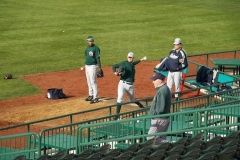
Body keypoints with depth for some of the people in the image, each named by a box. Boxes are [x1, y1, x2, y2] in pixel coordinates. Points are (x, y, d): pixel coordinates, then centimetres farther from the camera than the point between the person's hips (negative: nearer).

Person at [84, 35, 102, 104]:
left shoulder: (95, 48, -13)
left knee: (93, 82, -10)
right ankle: (91, 95, 29)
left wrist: (99, 68, -21)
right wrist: (85, 66, 21)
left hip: (93, 66, -9)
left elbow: (98, 58, -16)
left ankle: (95, 98, -8)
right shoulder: (87, 48, 11)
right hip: (87, 66, 9)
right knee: (89, 82, 17)